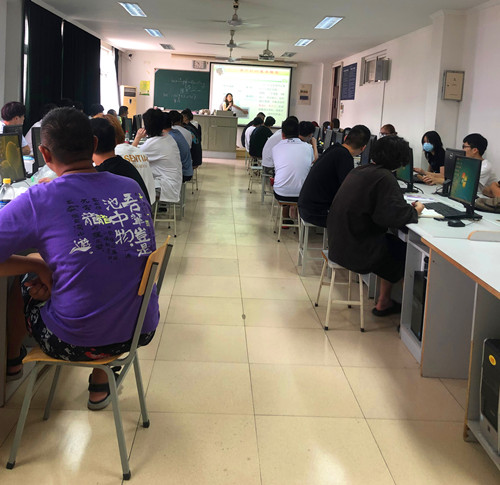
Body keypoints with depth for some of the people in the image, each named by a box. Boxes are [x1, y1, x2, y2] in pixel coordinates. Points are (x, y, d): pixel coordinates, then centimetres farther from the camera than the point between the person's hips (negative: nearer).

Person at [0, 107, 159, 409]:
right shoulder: (132, 188, -1)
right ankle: (100, 385, 43)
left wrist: (40, 267, -2)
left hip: (77, 343, -4)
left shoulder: (39, 201, -16)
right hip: (142, 331, 4)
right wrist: (54, 271, 6)